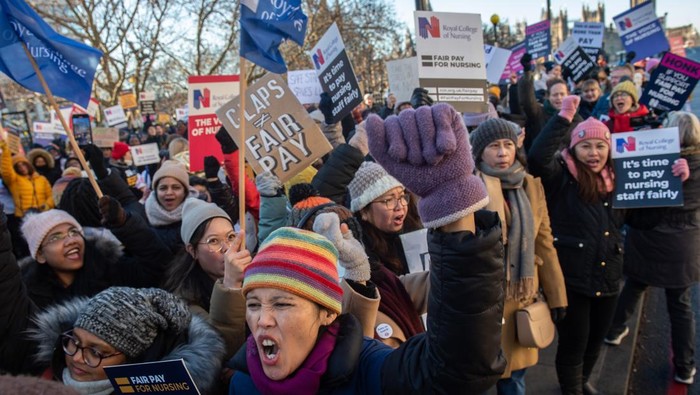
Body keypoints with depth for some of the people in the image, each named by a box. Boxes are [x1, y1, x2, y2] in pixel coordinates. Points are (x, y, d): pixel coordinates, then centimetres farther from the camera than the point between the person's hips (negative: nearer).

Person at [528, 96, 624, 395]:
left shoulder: (615, 180, 6)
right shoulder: (561, 177, -11)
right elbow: (538, 156, -32)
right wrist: (565, 116, -28)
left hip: (607, 279, 6)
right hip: (569, 279, -6)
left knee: (595, 341, 25)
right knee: (573, 344, 10)